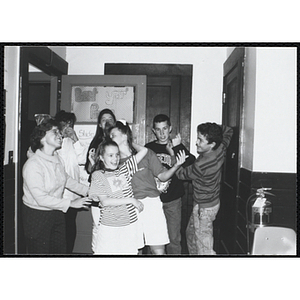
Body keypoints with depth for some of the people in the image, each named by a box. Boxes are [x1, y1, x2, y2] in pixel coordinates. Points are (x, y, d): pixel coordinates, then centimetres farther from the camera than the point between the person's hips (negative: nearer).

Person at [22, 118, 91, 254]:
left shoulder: (56, 158, 0)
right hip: (37, 216, -7)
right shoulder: (33, 164, -23)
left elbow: (66, 179, 17)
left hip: (56, 212, 7)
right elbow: (41, 198, -25)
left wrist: (88, 190, 11)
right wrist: (70, 203, -25)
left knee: (60, 250, 16)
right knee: (40, 252, 7)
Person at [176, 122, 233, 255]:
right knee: (191, 233, 26)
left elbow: (181, 174, -12)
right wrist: (214, 128, -2)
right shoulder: (220, 149, -11)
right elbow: (228, 131, 11)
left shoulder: (201, 165, -33)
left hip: (204, 208, -10)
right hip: (213, 201, 10)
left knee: (204, 247, 1)